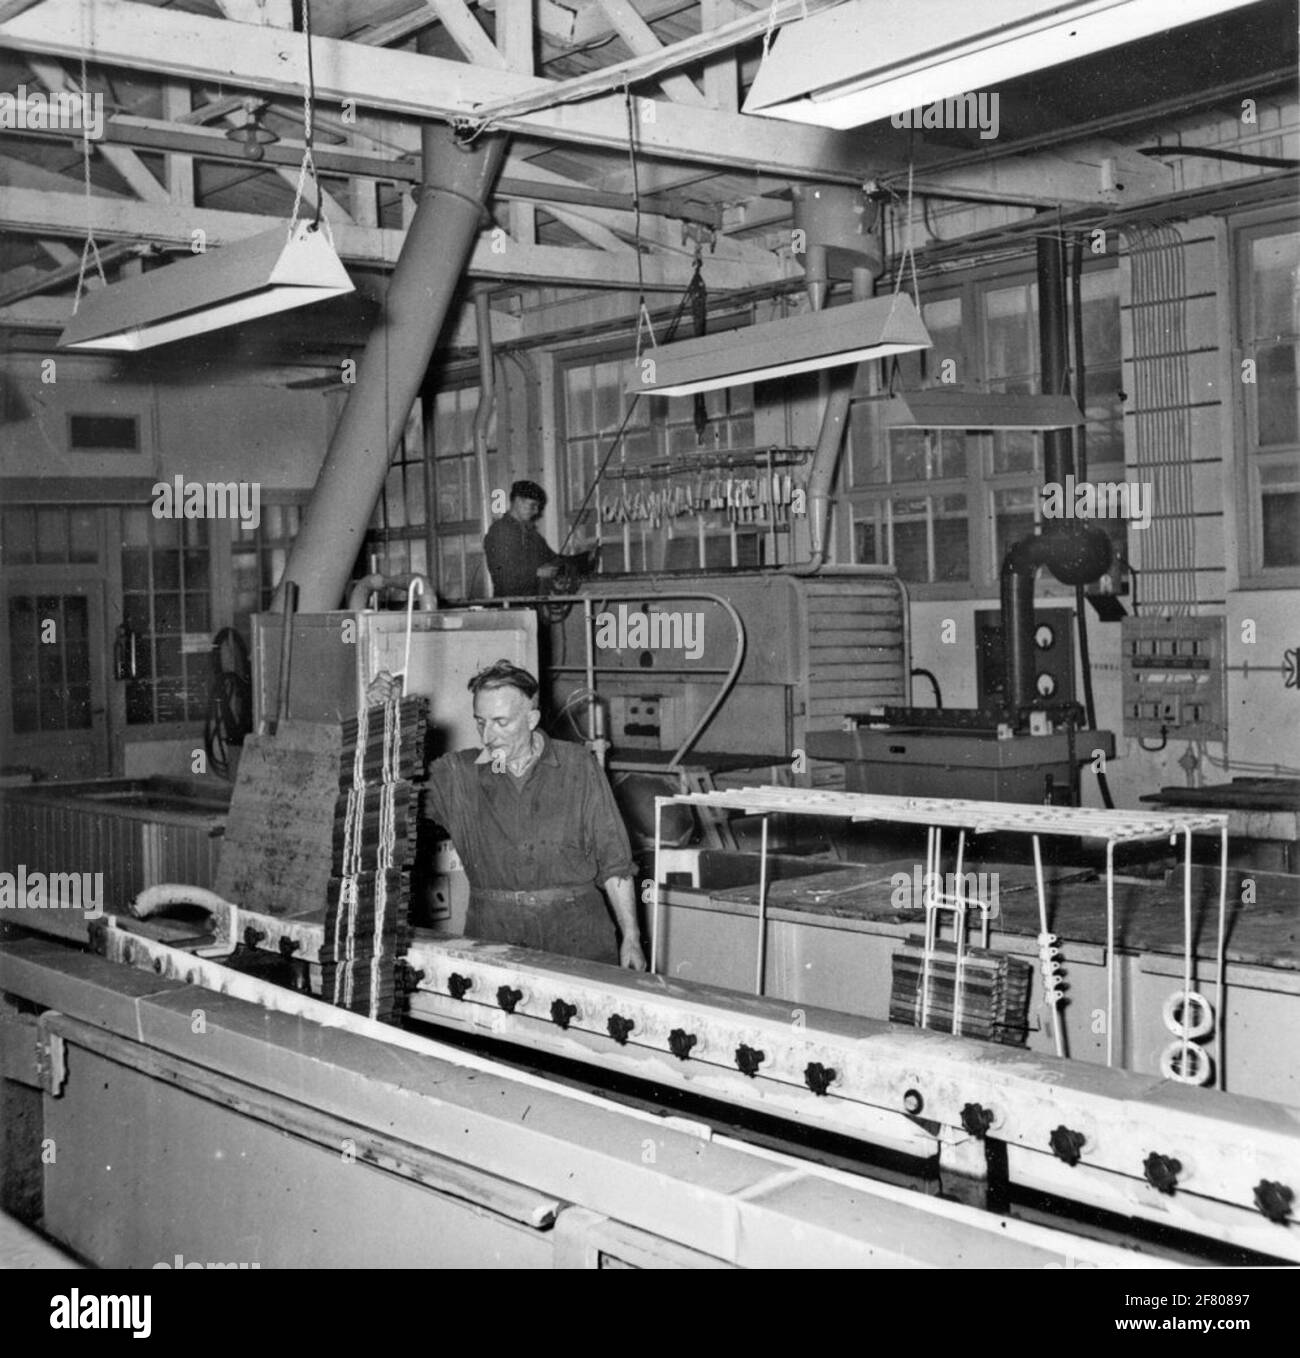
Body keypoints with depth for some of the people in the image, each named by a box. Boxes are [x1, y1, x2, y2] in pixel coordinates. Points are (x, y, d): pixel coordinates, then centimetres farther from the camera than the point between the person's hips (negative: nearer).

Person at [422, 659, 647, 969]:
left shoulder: (576, 766, 4)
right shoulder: (457, 773, 7)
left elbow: (613, 861, 5)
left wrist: (631, 937, 2)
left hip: (577, 935, -1)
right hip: (492, 937, 1)